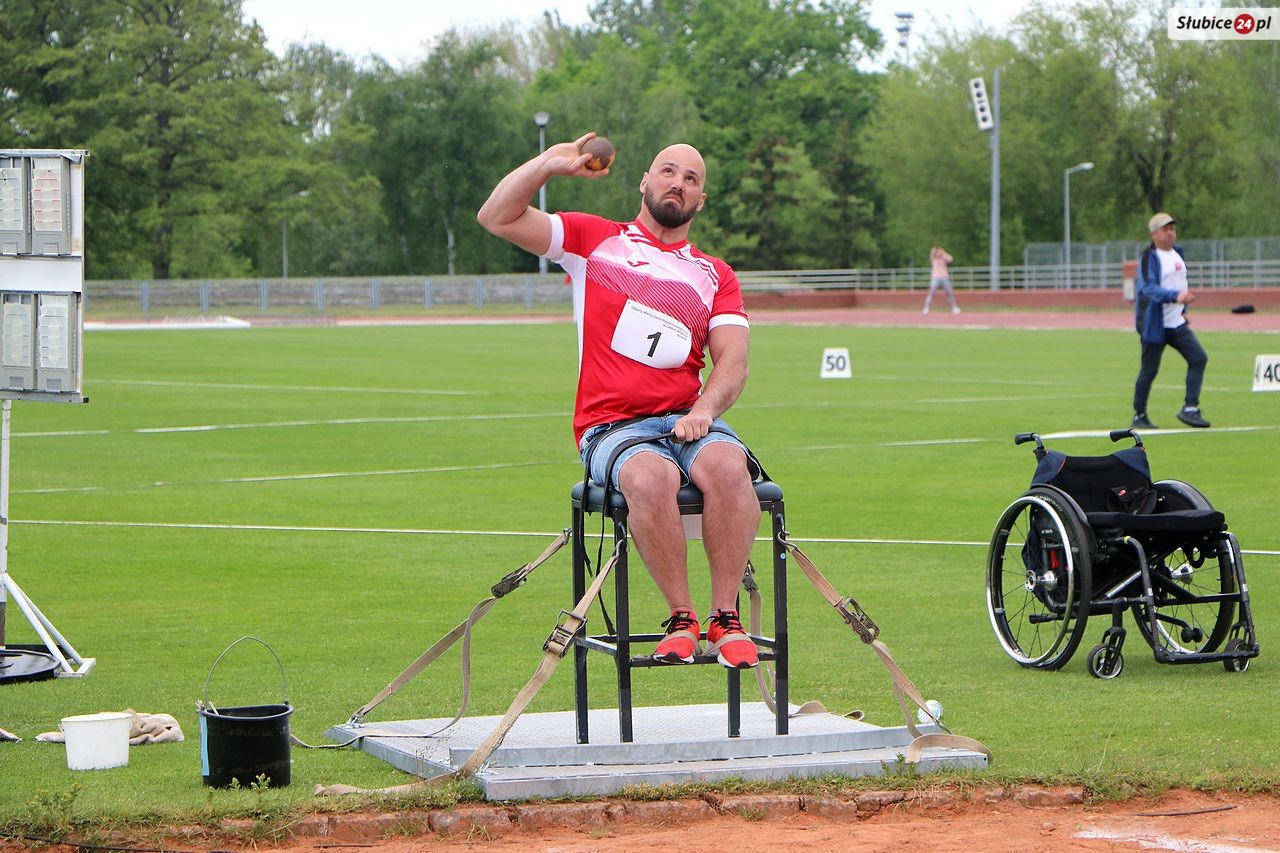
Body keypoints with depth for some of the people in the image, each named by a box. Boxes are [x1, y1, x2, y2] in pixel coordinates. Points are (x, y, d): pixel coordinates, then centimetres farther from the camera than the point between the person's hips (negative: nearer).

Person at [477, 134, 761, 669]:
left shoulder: (716, 276, 20)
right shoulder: (594, 240, 15)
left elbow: (733, 360, 6)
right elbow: (497, 218, 6)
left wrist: (705, 409, -14)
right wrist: (550, 163, -6)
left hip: (687, 419, 2)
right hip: (612, 426, -2)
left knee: (728, 466, -33)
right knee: (651, 478, -37)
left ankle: (725, 619, -25)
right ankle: (680, 619, -24)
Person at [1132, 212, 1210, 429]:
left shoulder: (1178, 253, 12)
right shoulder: (1148, 257, -14)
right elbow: (1149, 288, -28)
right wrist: (1175, 296, -42)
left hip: (1176, 323, 7)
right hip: (1154, 324, -7)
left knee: (1199, 358, -4)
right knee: (1149, 370, -1)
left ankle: (1190, 409, -3)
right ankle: (1139, 417, 12)